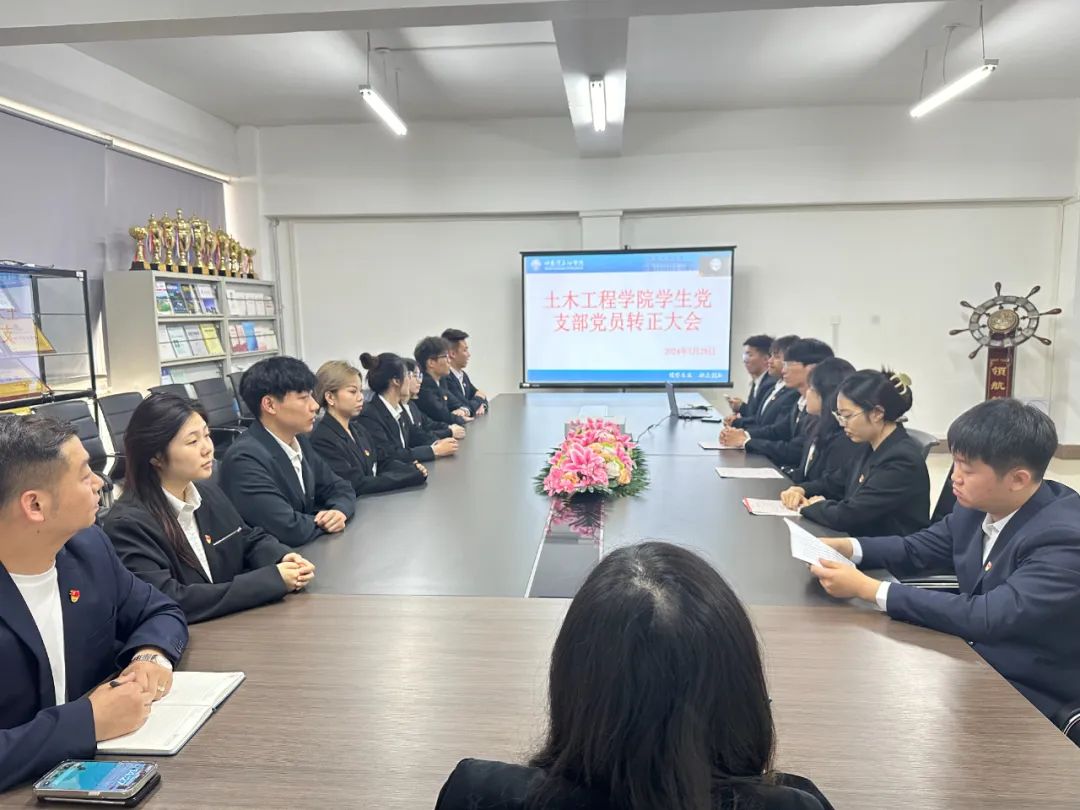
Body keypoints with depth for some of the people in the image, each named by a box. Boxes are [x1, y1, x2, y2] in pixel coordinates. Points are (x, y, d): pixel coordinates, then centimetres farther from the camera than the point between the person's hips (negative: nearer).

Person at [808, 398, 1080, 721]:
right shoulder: (978, 505, -4)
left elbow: (986, 618, -33)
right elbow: (918, 549, 9)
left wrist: (867, 588, -32)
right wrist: (845, 547, -9)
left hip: (1026, 694, -6)